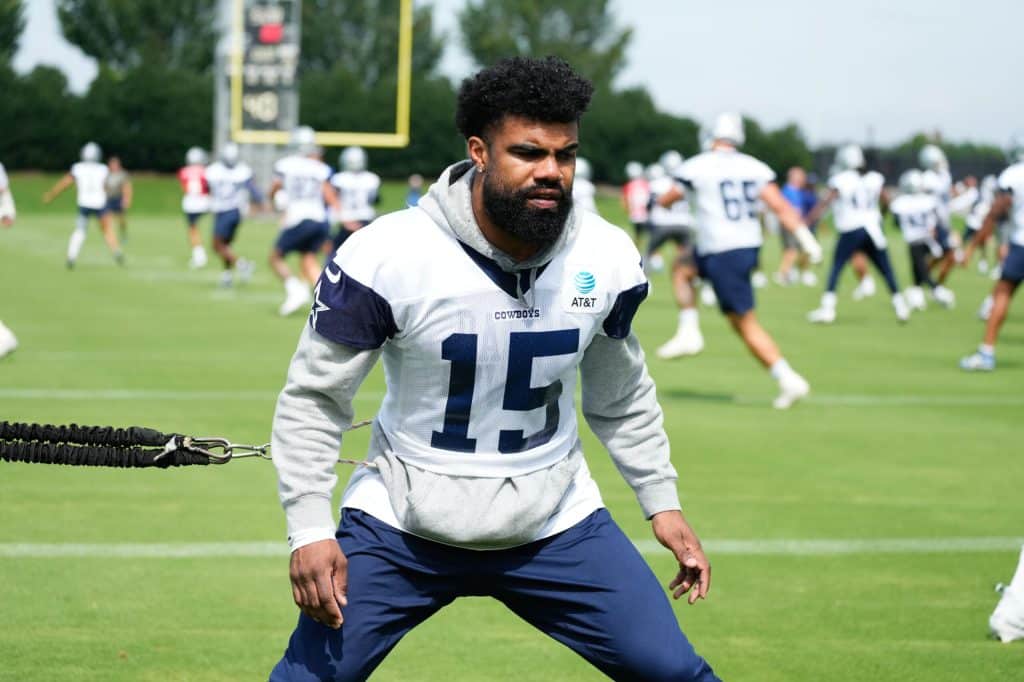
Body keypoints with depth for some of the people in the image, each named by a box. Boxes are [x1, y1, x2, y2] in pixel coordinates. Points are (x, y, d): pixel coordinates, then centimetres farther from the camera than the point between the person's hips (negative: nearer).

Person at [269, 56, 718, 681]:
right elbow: (313, 399, -9)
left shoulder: (607, 260, -6)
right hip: (402, 526, -2)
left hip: (555, 522, 3)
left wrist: (661, 500, 13)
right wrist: (310, 530, -15)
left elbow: (621, 396, 12)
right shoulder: (388, 257, -19)